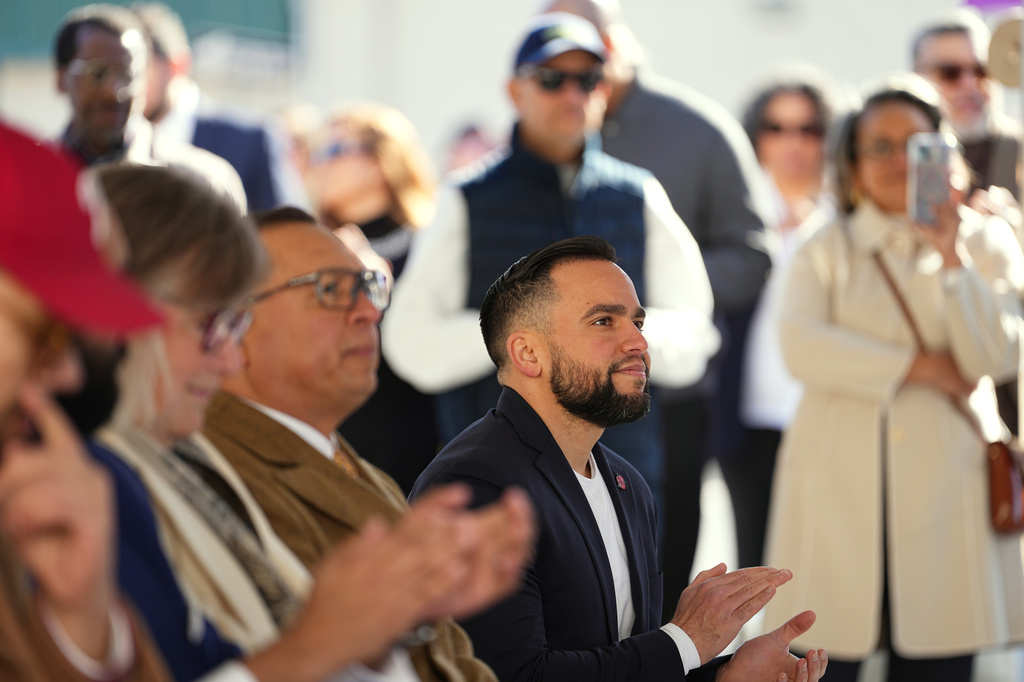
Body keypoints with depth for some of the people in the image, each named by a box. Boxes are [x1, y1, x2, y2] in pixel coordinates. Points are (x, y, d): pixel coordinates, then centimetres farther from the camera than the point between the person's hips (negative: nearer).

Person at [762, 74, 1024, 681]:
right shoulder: (827, 250, 12)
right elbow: (802, 347, -7)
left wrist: (951, 258, -11)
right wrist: (919, 367, -9)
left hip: (943, 491, 0)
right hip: (842, 490, 0)